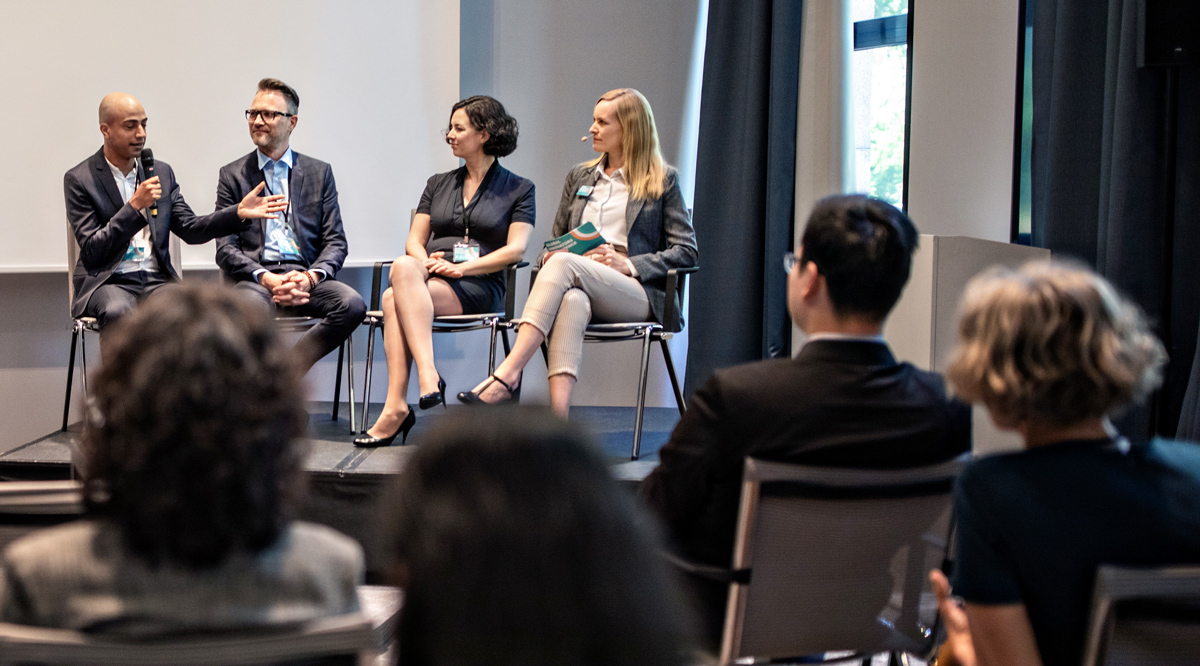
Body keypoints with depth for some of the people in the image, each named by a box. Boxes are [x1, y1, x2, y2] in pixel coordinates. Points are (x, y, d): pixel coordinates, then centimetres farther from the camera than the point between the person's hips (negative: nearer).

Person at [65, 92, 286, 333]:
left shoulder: (161, 173, 15)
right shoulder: (79, 179, 0)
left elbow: (190, 229, 10)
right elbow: (92, 251, -7)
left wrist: (239, 213, -5)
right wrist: (134, 206, -15)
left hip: (158, 280, 3)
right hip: (108, 283, -3)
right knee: (118, 313, -38)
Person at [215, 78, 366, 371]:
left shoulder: (319, 173, 16)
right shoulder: (232, 175, 13)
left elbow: (335, 241, 10)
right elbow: (226, 248, 4)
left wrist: (309, 277, -12)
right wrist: (267, 279, -15)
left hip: (304, 275, 2)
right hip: (254, 277, -2)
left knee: (352, 304, -30)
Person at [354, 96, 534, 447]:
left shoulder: (519, 189, 12)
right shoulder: (438, 184, 26)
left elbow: (515, 249, -1)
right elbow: (414, 241, 19)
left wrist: (460, 267, -13)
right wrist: (425, 262, -6)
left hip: (479, 288, -4)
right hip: (428, 281, 4)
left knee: (394, 299, -33)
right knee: (403, 267, -36)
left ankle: (395, 408, -42)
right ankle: (428, 375, -46)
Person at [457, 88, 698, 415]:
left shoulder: (663, 180, 11)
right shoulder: (578, 177, 26)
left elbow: (687, 250, 5)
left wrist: (629, 264, -9)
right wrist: (549, 256, 3)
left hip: (637, 294, -3)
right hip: (577, 285, 3)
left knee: (564, 264, -34)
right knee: (571, 301, -37)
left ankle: (508, 373, -45)